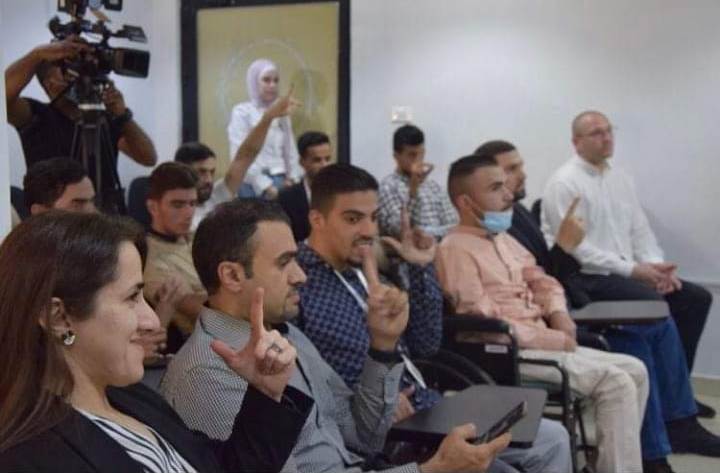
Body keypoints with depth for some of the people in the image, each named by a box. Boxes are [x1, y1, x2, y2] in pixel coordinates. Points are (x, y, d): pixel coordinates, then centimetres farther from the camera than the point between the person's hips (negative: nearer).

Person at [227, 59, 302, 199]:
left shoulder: (282, 114, 14)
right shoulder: (242, 112, -1)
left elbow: (290, 151, 14)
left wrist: (292, 179, -2)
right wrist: (265, 186, -14)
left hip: (280, 184, 4)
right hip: (254, 186, -4)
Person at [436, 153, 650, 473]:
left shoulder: (503, 239, 17)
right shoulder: (455, 248, -13)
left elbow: (541, 281, 24)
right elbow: (485, 325, -19)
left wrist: (558, 314, 1)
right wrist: (551, 339, -14)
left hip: (540, 343, 9)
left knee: (634, 370, 3)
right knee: (615, 382, -18)